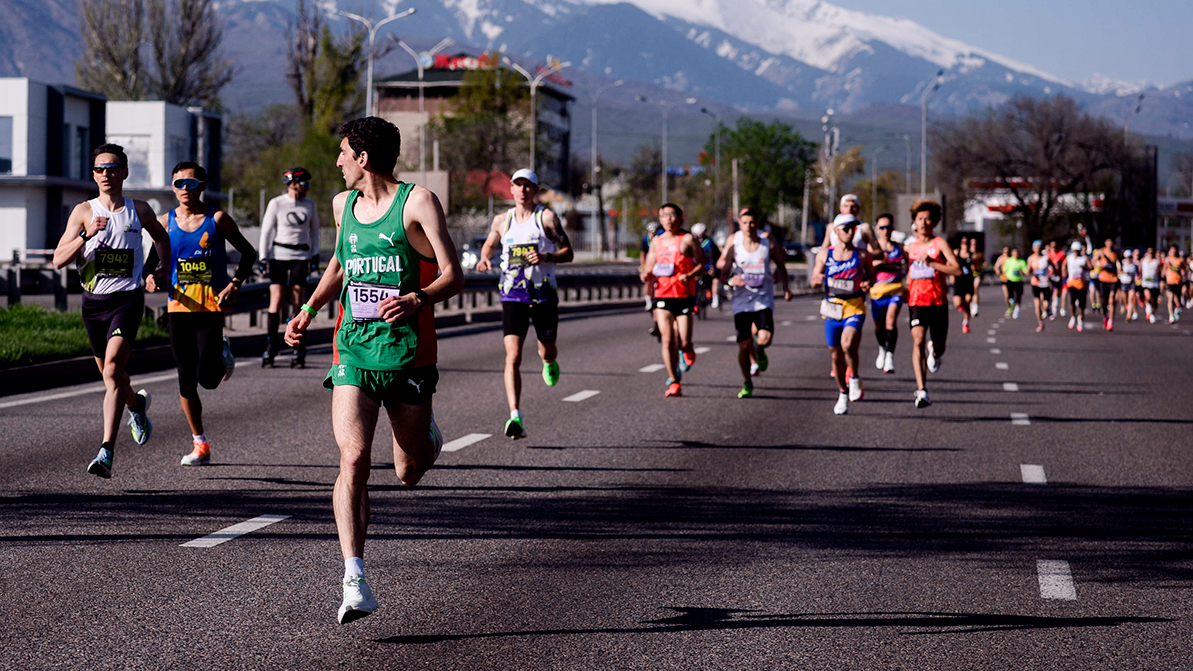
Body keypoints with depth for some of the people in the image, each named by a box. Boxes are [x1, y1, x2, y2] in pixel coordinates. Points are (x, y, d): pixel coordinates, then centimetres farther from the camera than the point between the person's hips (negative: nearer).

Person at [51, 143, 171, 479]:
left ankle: (107, 451, -25)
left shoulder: (139, 210, 6)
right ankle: (137, 405, 51)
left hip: (128, 298, -2)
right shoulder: (83, 212, 3)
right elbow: (59, 260, -4)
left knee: (112, 368, -20)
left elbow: (160, 237, 28)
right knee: (110, 373, 15)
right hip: (93, 300, 3)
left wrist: (163, 265, 12)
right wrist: (87, 236, -17)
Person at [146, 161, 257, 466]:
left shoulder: (217, 219, -2)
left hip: (211, 306, -3)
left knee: (207, 378, -11)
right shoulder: (164, 223, 5)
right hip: (179, 306, 3)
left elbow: (248, 253, 5)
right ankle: (200, 444, 15)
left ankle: (223, 356, 26)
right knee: (186, 379, 2)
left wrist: (235, 284, -8)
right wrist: (152, 277, -7)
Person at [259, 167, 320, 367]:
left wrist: (315, 254, 11)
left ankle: (299, 349, 2)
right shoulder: (276, 204, -1)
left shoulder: (309, 205, 8)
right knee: (276, 300, -7)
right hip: (279, 255, -2)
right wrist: (264, 258, -4)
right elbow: (266, 231, 2)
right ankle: (271, 346, -1)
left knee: (297, 303, -2)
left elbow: (314, 230, 19)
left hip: (301, 256, 2)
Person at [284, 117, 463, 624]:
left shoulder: (417, 202, -6)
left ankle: (426, 433, 47)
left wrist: (417, 300, -30)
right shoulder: (343, 204, 11)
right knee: (354, 460, -17)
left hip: (407, 350, -3)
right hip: (353, 353, 3)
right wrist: (308, 311, 25)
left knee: (410, 473, 10)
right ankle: (355, 582, -22)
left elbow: (453, 276, -11)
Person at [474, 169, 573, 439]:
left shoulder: (547, 218, -1)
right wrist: (484, 258, 5)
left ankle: (549, 361, 56)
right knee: (512, 357, -15)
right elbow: (490, 243, 27)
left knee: (547, 352, 15)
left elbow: (568, 252, 0)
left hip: (544, 295, -1)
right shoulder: (502, 221, 8)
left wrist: (546, 257, -19)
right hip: (513, 296, 1)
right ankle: (515, 417, -22)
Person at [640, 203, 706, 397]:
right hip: (662, 296, 3)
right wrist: (646, 276, -4)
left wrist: (689, 275, -18)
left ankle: (687, 352, 33)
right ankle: (674, 382, -1)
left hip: (684, 296, -3)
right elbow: (649, 268, 19)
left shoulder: (687, 239, -1)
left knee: (684, 343, -5)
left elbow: (701, 263, 0)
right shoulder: (656, 242, 12)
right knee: (667, 340, -9)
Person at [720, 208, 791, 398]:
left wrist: (785, 287, 8)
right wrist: (731, 281, -17)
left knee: (764, 338, -22)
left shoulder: (769, 246, 0)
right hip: (742, 301, 1)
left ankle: (759, 351, 17)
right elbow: (724, 274, 5)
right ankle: (747, 384, 19)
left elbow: (780, 265, 17)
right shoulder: (734, 249, 0)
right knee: (744, 345, 0)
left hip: (764, 300, -1)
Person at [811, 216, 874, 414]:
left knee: (848, 344, -28)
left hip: (855, 307, -3)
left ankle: (854, 379, -3)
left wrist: (868, 283, -8)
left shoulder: (862, 255, 2)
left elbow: (871, 275, 15)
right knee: (835, 354, 9)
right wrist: (817, 280, -18)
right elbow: (814, 282, 6)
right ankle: (843, 394, 27)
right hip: (832, 307, 3)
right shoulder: (824, 254, 5)